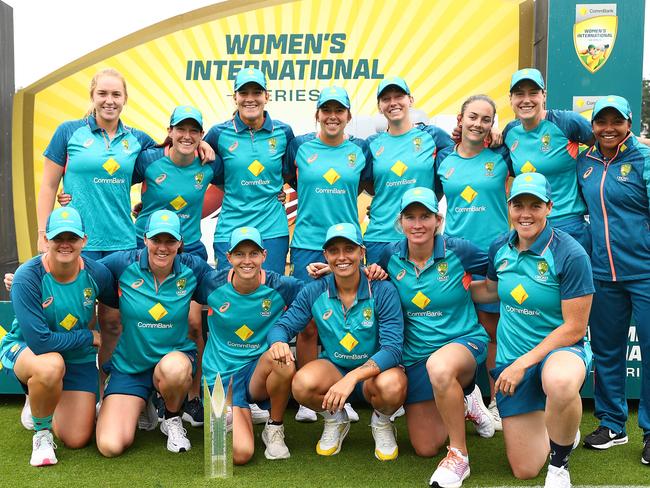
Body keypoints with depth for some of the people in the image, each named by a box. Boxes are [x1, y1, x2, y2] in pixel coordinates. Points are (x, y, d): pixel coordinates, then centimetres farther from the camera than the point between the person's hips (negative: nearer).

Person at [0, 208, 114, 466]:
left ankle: (41, 406, 37)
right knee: (51, 366, -42)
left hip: (79, 359, 4)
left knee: (76, 441, 1)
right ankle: (41, 433, -10)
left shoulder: (97, 273, -16)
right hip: (24, 349, -4)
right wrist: (90, 336, -20)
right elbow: (39, 341, -30)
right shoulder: (27, 278, -26)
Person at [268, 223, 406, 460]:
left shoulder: (383, 291, -15)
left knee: (392, 386, -37)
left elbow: (392, 348, -22)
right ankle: (334, 420, 5)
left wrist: (352, 377, -37)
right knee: (302, 384, -31)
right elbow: (283, 325, -3)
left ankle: (381, 422, 2)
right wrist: (278, 342, -31)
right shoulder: (314, 292, -6)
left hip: (373, 371, -2)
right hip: (333, 368, 2)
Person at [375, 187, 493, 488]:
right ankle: (463, 407, 38)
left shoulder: (458, 251, -12)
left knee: (439, 366, -43)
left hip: (464, 342, -4)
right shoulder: (391, 256, -5)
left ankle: (459, 457, -22)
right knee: (425, 448, 6)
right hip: (414, 356, 4)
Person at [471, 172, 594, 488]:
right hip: (511, 357, 5)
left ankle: (559, 463, -13)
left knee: (560, 381, -45)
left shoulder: (570, 255, -18)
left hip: (560, 349, -4)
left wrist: (524, 362, -20)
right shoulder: (500, 248, -2)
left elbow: (574, 328, -17)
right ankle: (562, 428, 41)